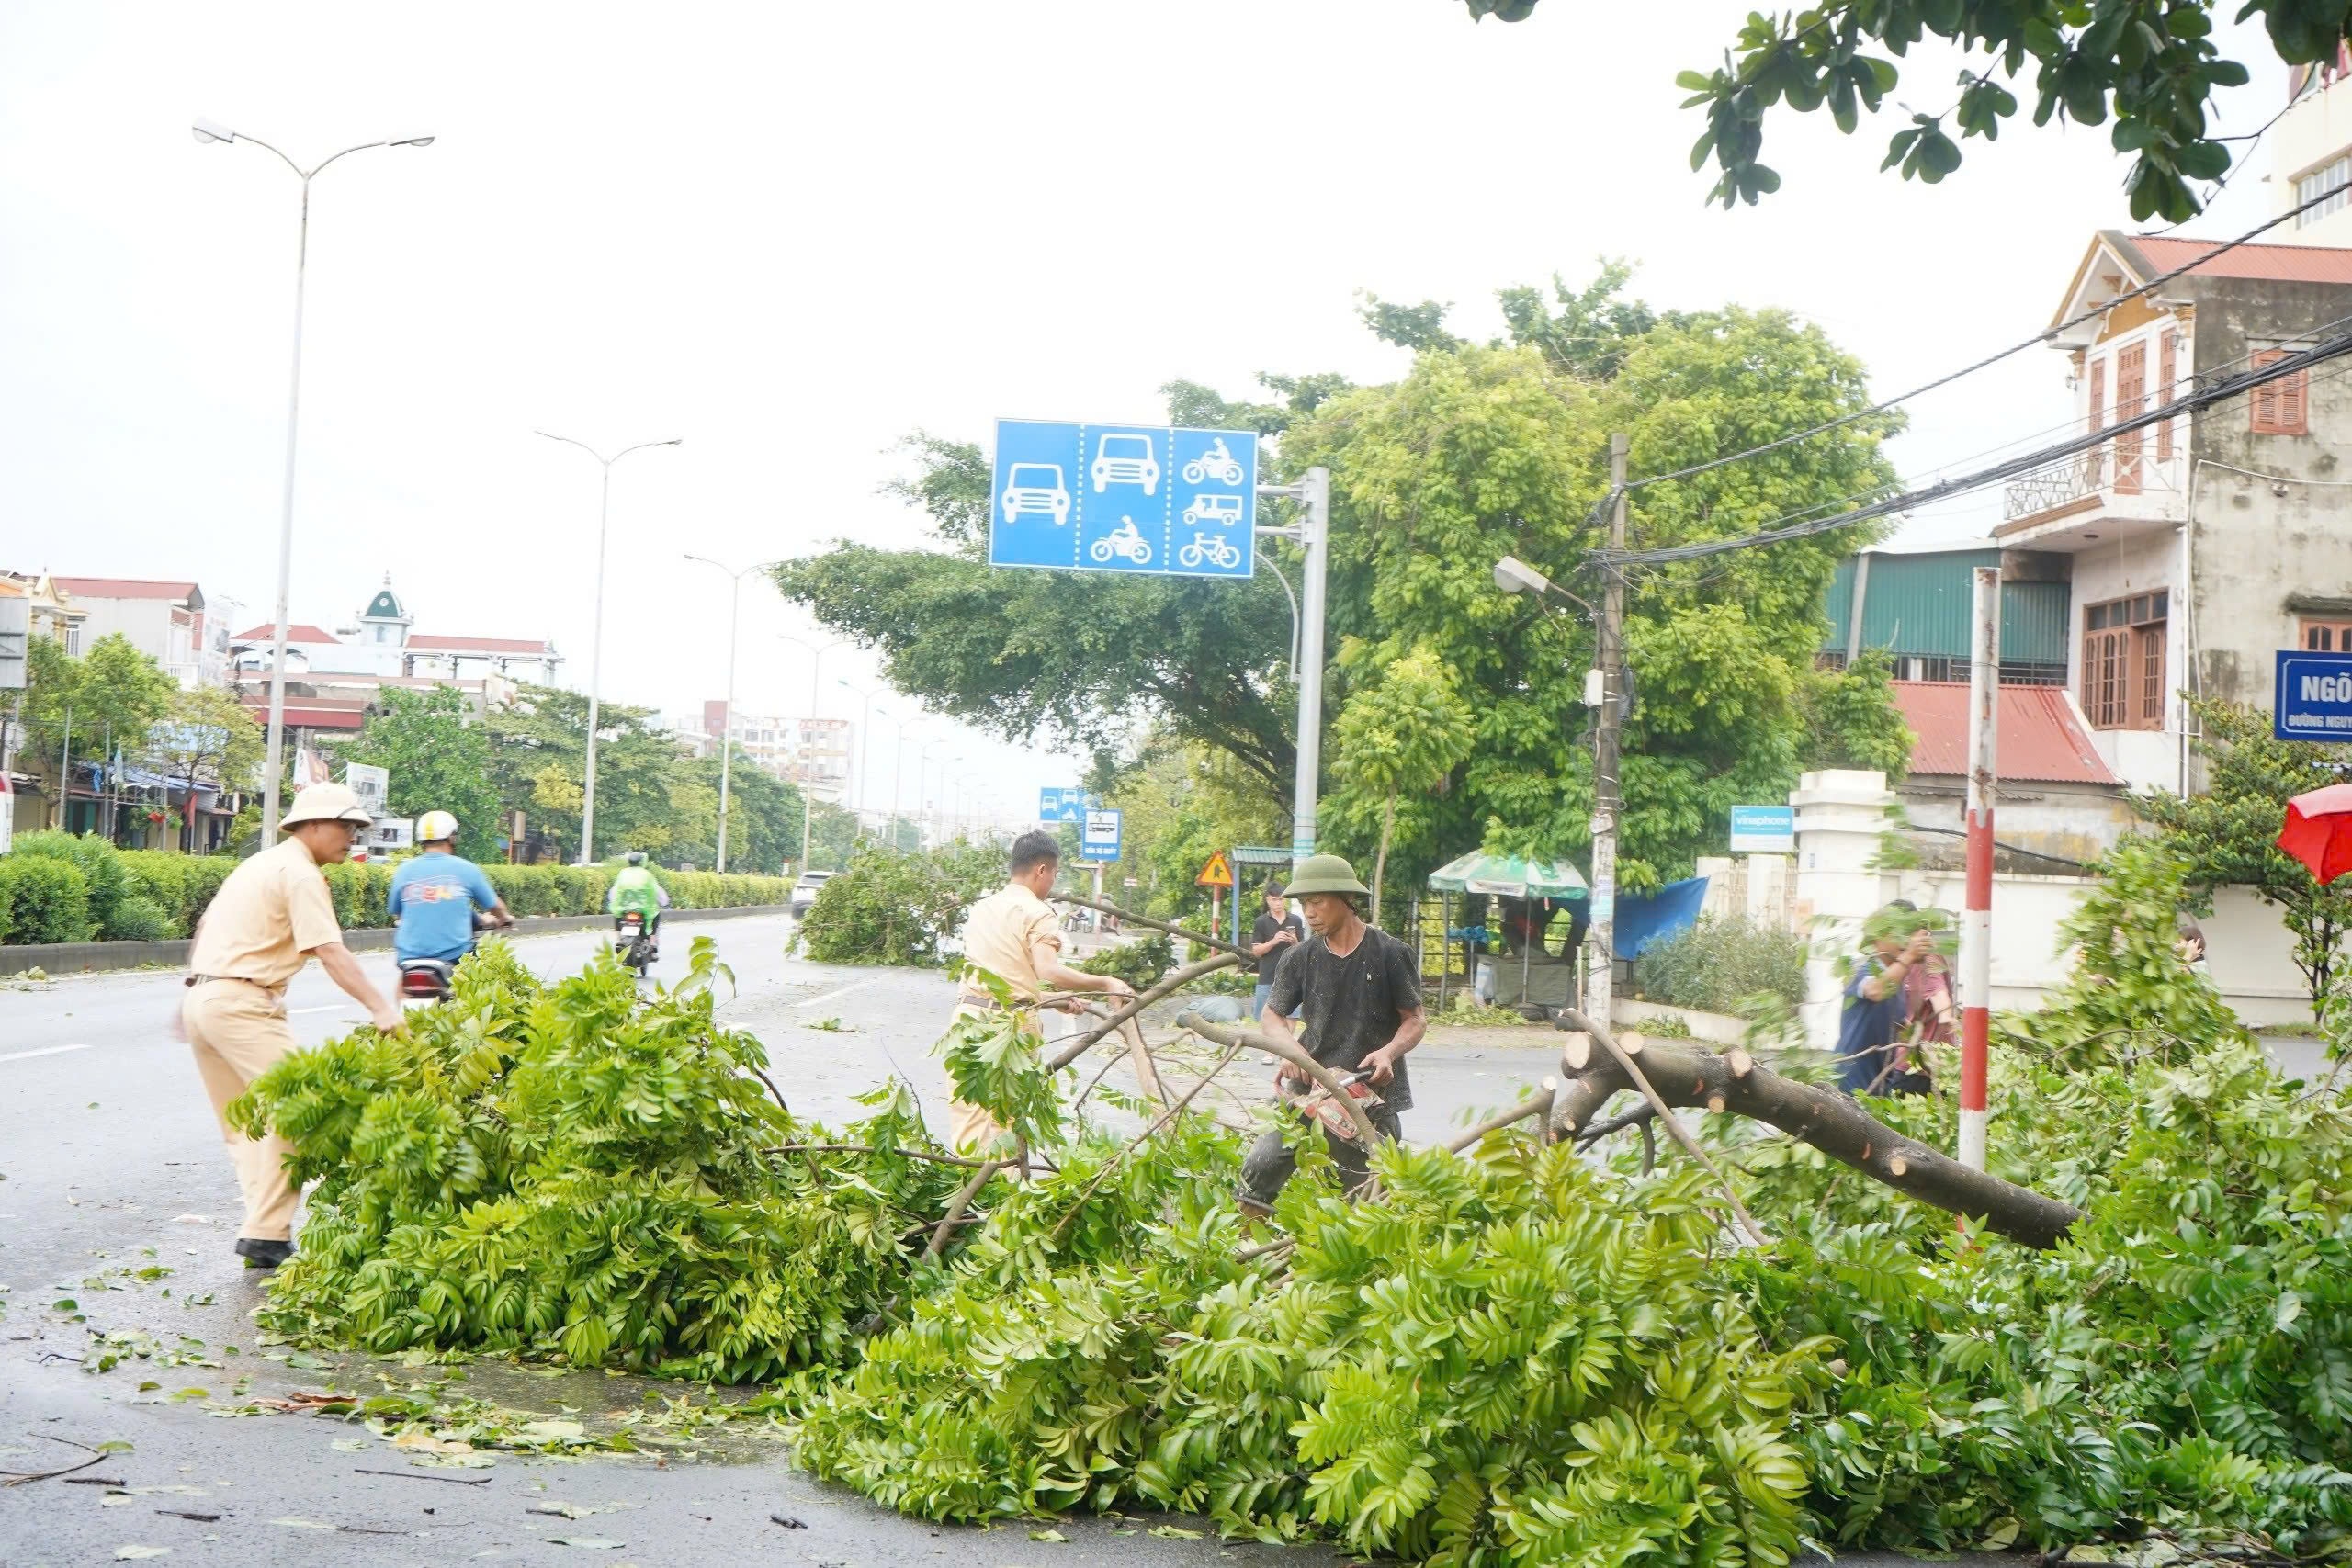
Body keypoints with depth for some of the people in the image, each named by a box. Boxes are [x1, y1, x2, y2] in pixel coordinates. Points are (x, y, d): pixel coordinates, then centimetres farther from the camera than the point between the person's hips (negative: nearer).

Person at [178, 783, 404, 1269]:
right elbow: (331, 952, -20)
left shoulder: (259, 864, 21)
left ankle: (263, 1228, 9)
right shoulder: (300, 874, -8)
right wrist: (381, 1009, -26)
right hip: (241, 1005, -10)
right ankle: (267, 1235, -14)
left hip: (202, 999, 10)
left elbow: (205, 929, 27)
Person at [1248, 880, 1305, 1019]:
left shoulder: (1295, 921, 7)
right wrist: (1273, 941, -16)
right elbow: (1256, 951, 0)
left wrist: (1294, 942, -12)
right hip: (1268, 977, -1)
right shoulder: (1261, 922, 2)